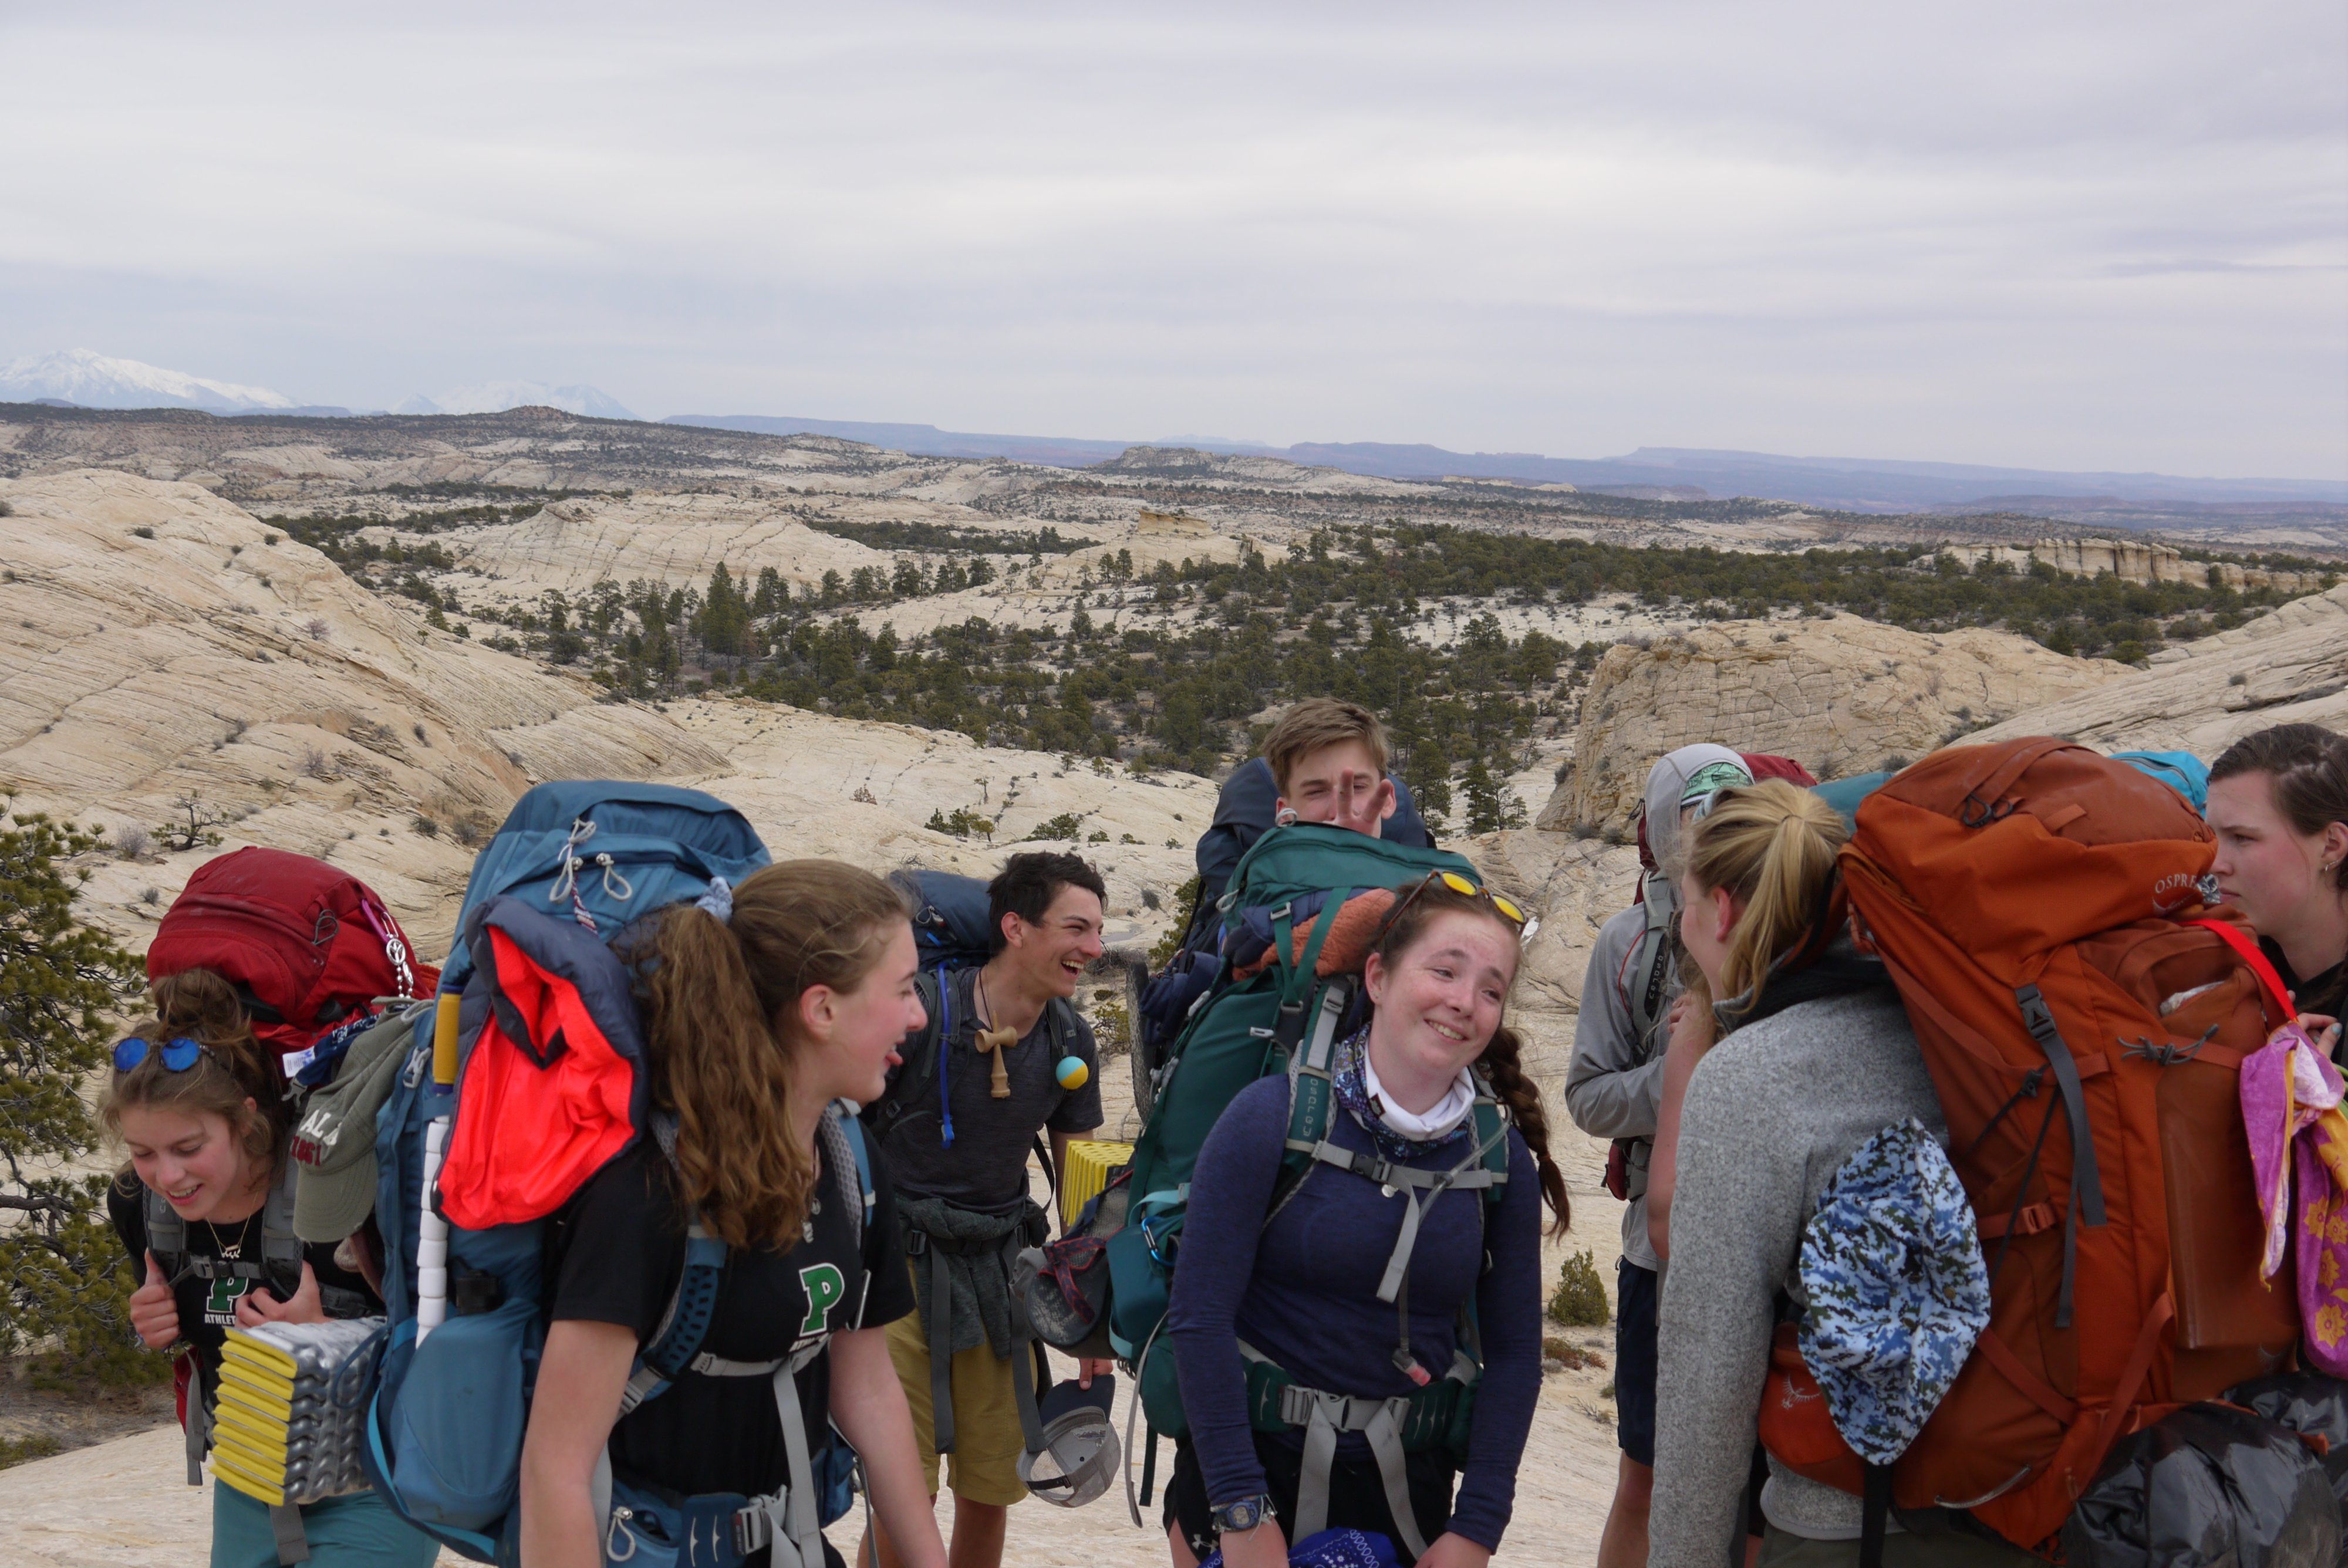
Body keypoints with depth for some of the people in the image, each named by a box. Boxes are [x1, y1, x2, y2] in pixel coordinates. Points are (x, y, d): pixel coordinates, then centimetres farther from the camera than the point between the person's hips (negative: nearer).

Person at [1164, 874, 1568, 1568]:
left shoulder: (1503, 1158, -3)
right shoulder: (1272, 1116, -14)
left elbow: (1514, 1353, 1)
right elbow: (1200, 1317, -14)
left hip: (1404, 1486, 3)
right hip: (1253, 1467, -3)